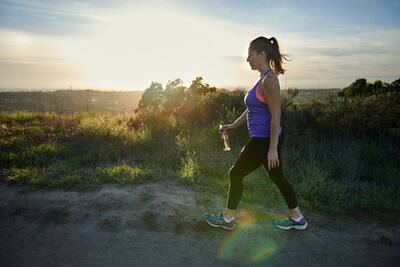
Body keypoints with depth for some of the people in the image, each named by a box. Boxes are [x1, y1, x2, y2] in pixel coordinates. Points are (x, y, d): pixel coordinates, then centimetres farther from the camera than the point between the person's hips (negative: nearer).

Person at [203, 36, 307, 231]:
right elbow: (252, 109, 19)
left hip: (264, 140, -10)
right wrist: (233, 125, 23)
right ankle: (297, 219, 32)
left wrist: (273, 149, -21)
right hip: (263, 139, 10)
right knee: (277, 177, 18)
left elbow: (276, 116, -21)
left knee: (236, 174, 4)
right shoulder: (263, 79, 12)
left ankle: (227, 219, 20)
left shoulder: (269, 80, -18)